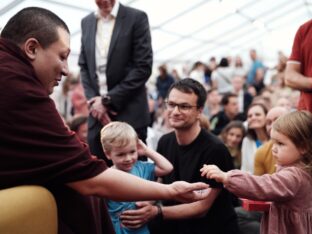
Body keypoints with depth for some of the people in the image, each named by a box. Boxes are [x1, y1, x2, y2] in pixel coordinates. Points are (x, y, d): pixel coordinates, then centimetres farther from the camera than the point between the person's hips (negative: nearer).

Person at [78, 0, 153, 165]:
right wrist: (93, 100, -2)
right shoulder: (86, 22, 13)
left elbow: (143, 67, -9)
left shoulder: (136, 18, -3)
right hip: (98, 114, 4)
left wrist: (108, 100, -10)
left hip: (129, 113, -4)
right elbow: (84, 66, 15)